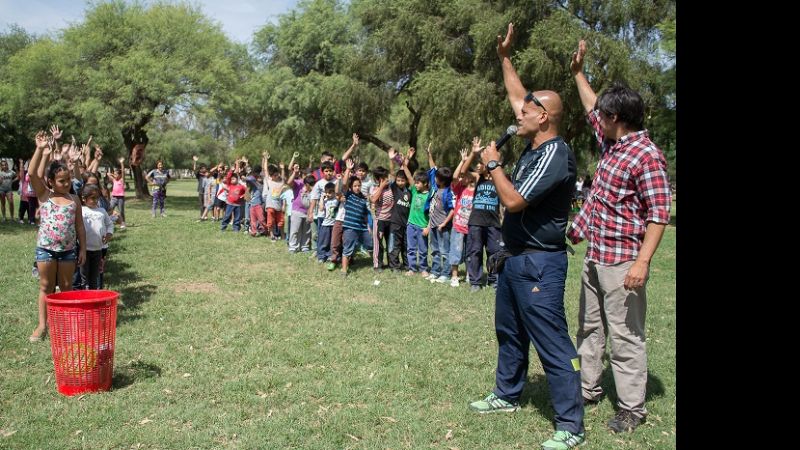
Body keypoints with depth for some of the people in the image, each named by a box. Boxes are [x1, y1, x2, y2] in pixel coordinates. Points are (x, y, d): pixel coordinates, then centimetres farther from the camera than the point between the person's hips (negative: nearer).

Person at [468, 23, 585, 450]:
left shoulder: (554, 155, -20)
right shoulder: (534, 146, 7)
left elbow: (513, 201, -26)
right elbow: (518, 97, 20)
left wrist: (492, 163, -13)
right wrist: (505, 57, 20)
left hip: (539, 264, -10)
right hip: (514, 258, 10)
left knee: (553, 344, -4)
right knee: (509, 333, 22)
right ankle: (507, 395, 39)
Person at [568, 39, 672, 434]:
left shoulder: (646, 155, -16)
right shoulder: (611, 143, 9)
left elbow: (659, 214, -18)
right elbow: (591, 109, 29)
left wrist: (643, 261, -26)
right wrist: (578, 72, 33)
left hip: (622, 262, -9)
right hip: (594, 257, 9)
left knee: (625, 336, -1)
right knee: (589, 327, 17)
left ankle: (632, 408, 11)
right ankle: (586, 389, 30)